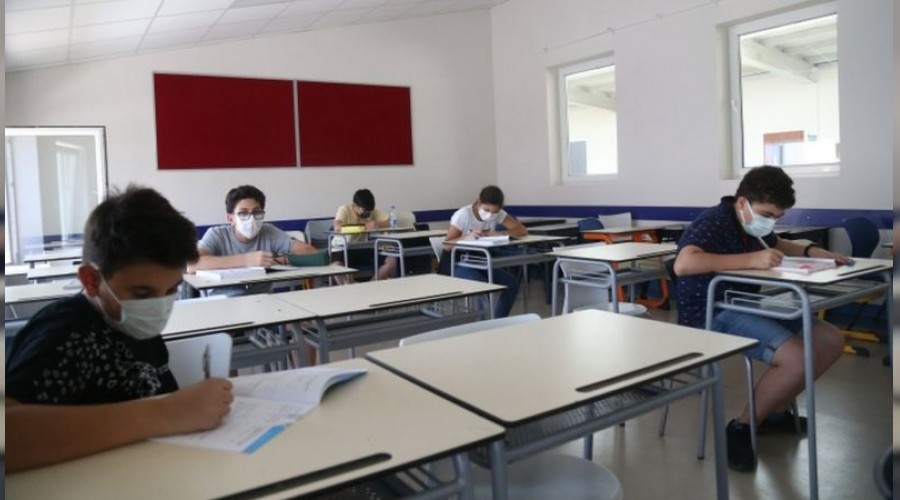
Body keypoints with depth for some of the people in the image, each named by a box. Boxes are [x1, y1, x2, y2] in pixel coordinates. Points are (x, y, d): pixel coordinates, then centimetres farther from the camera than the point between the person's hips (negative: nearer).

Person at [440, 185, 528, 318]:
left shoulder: (498, 214, -6)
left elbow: (522, 231, -12)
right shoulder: (463, 215, -20)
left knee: (512, 282, -15)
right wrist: (468, 237, -39)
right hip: (457, 263, -5)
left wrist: (497, 234, -27)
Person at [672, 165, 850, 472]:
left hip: (747, 306, 10)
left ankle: (776, 411, 21)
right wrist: (750, 259, -37)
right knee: (797, 359, -27)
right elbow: (683, 265, -40)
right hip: (712, 315, -10)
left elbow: (776, 245, 32)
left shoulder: (756, 224, 8)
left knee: (831, 341, 9)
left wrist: (810, 251, 10)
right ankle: (741, 428, -6)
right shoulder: (713, 223, -20)